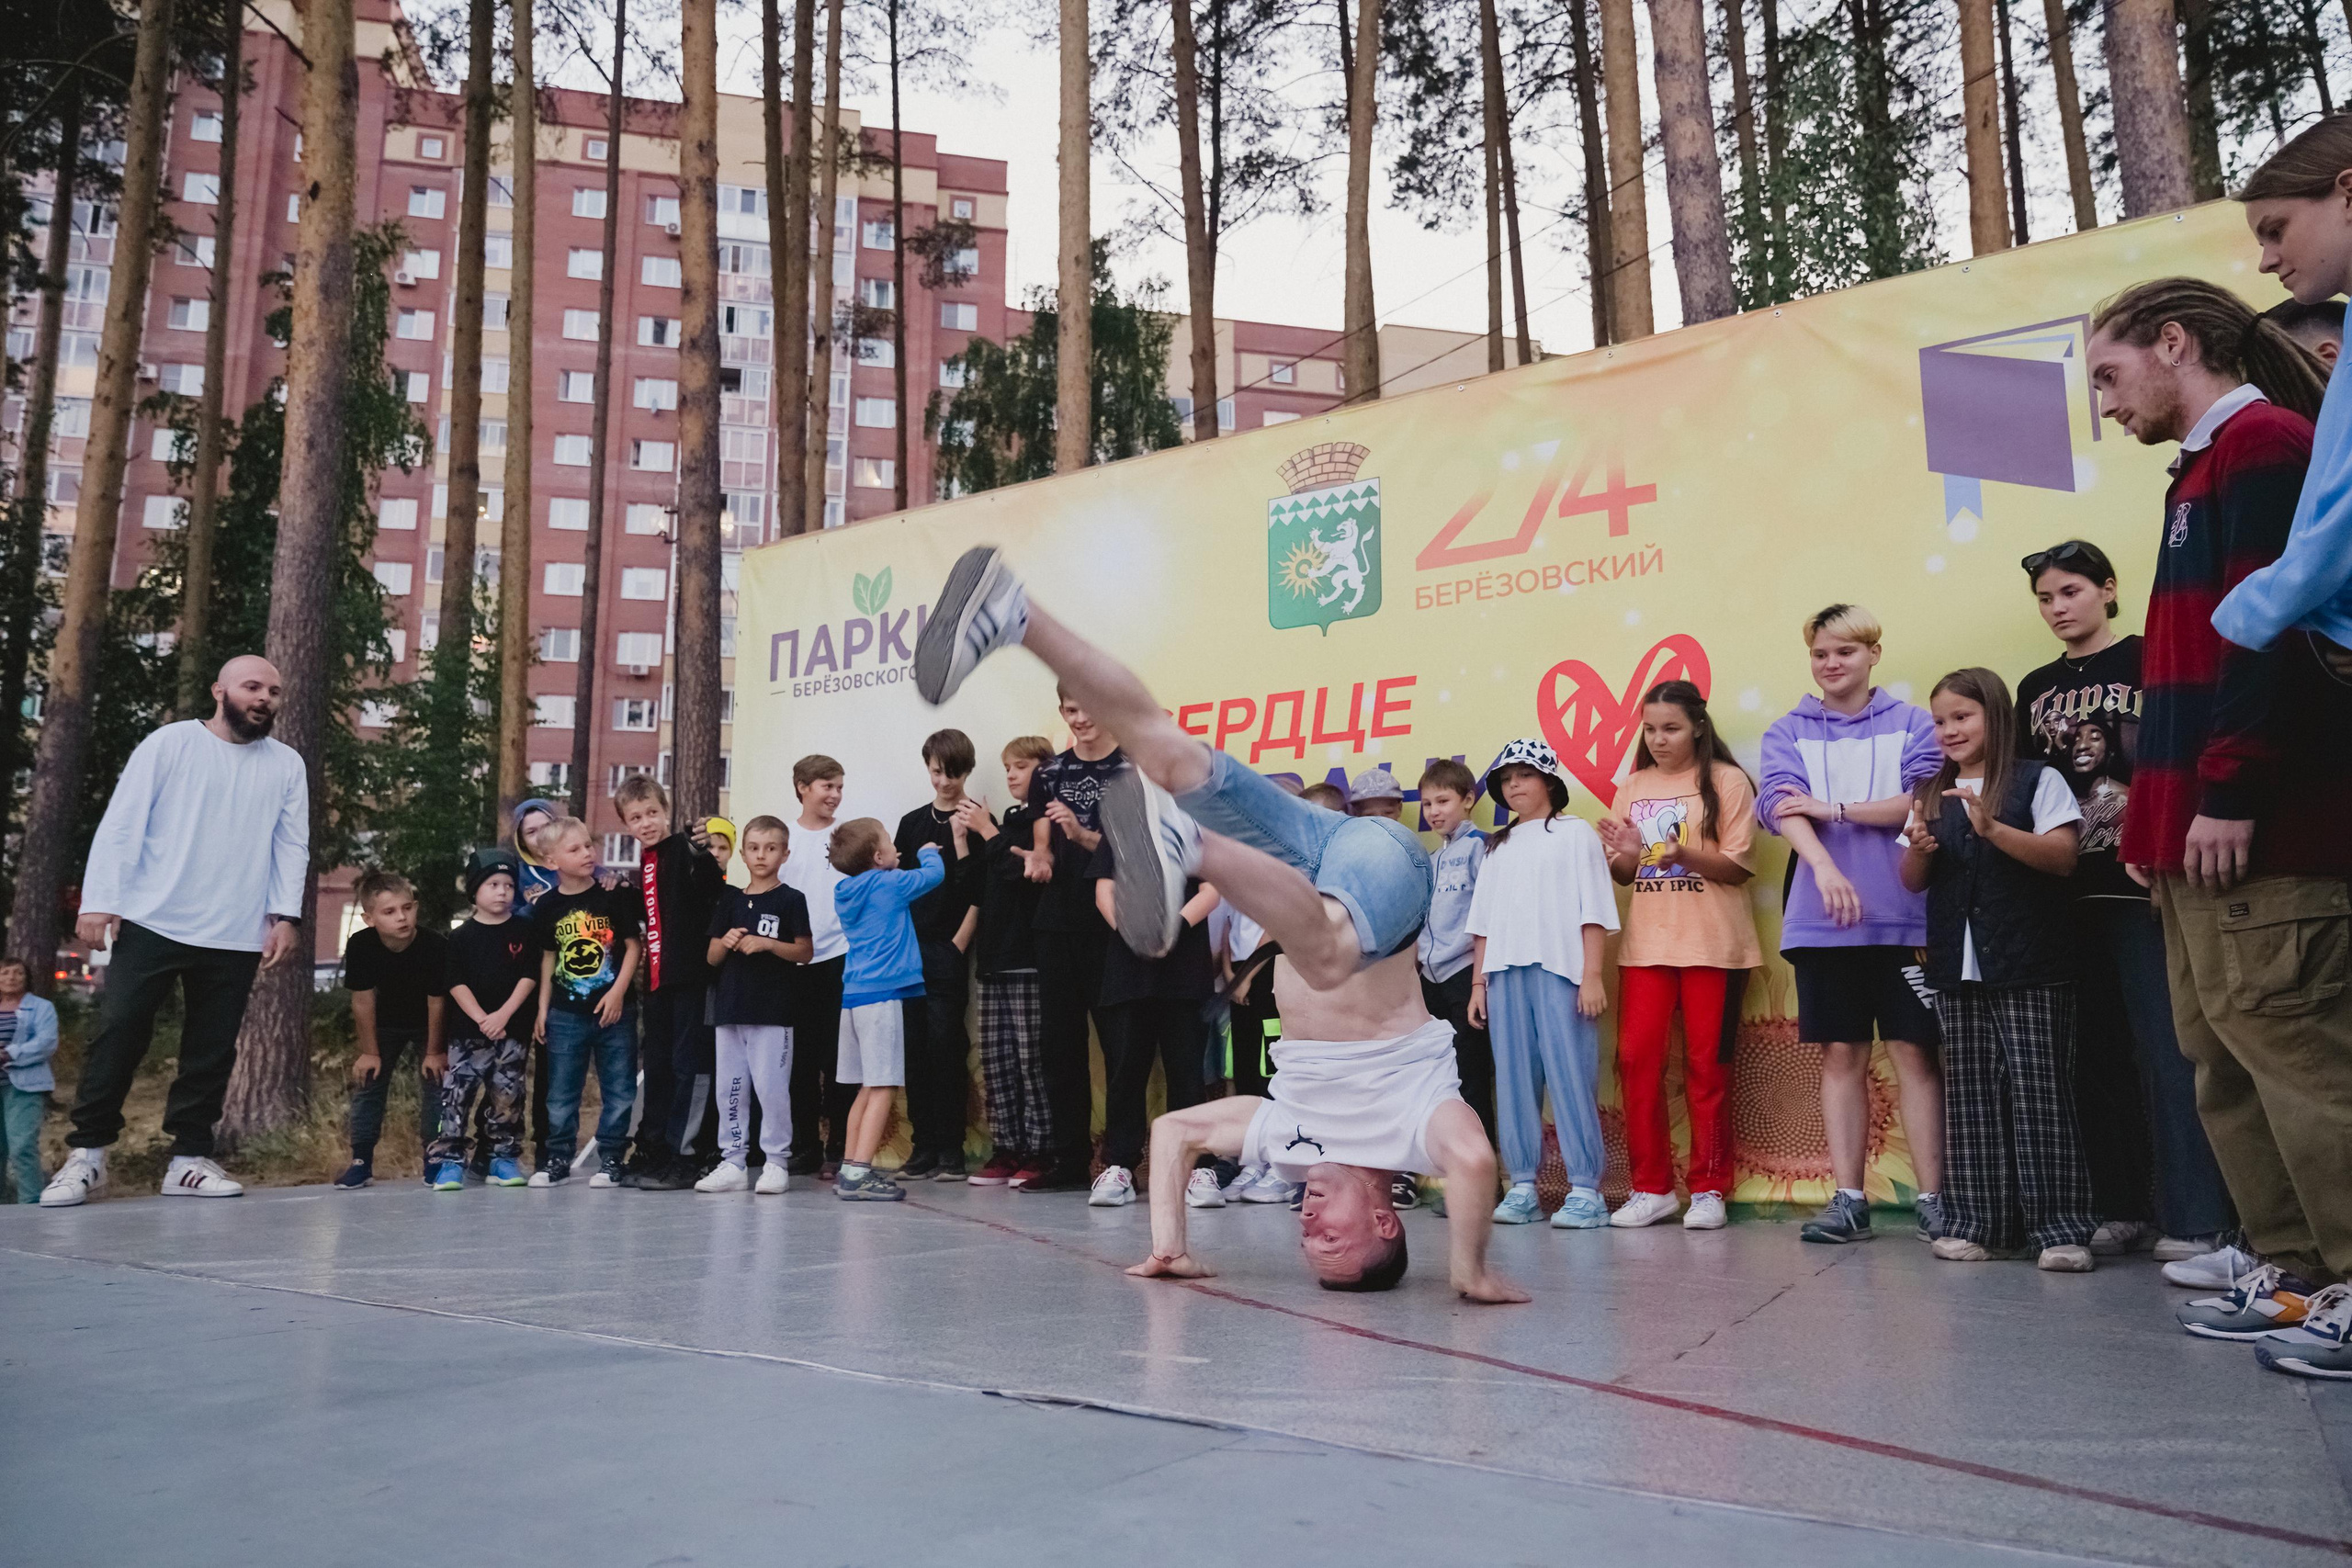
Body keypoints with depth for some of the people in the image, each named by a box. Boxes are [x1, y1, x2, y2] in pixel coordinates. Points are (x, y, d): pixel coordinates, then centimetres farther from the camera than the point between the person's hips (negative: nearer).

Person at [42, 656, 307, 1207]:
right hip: (152, 924, -2)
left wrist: (286, 916, -3)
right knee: (119, 1035, -1)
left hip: (236, 938, 3)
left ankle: (189, 1159, 13)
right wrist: (99, 902, -9)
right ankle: (86, 1153, 11)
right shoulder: (170, 743, 1)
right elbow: (120, 826, -2)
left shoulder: (287, 766, 9)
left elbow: (292, 847, 7)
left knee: (211, 1052, 5)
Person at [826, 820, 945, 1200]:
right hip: (882, 995, -8)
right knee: (883, 1087, -9)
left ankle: (849, 1168, 17)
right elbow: (934, 873, 6)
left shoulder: (849, 891, 13)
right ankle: (859, 1173, -14)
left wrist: (892, 866, 27)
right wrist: (928, 851, 25)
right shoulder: (889, 884, -6)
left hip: (854, 994, 8)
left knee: (868, 1088, 15)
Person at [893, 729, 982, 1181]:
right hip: (910, 949, 5)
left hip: (950, 949, -5)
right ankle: (923, 1147, 12)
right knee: (914, 1047, 5)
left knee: (945, 1045, -7)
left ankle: (951, 1151, 0)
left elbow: (980, 890, -5)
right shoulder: (912, 823, 15)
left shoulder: (975, 821, 0)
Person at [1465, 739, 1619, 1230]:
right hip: (1505, 973, 5)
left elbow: (1594, 910, 0)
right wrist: (1478, 981, 12)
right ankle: (1521, 1186, 7)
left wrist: (1592, 973, -9)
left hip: (1559, 970, -5)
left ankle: (1585, 1189, -6)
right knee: (1513, 1080, 3)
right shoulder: (1499, 846, 22)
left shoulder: (1574, 832, 7)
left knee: (1570, 1076, -8)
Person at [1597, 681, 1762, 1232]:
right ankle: (1651, 1187, 8)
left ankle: (1709, 1190, 11)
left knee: (1707, 1064, 0)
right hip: (1646, 944, 4)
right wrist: (1625, 853, -9)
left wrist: (1684, 854, -23)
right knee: (1636, 1058, -2)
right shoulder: (1632, 788, 12)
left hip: (1713, 945, -4)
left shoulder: (1726, 781, -1)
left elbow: (1738, 866, -6)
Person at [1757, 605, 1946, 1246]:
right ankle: (1847, 1199, 11)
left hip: (1902, 916, -1)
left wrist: (1832, 808, -10)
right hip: (1821, 920, 2)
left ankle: (1931, 1198, 6)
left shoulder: (1911, 724, 7)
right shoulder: (1788, 731, 10)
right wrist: (1825, 868, -22)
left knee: (1915, 1053, -1)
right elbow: (1779, 805, -6)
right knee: (1841, 1056, 6)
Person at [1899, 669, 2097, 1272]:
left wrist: (1991, 828, -23)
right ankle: (1981, 1224, 11)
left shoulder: (2037, 780, 1)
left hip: (2029, 968, -5)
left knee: (2039, 1092, -5)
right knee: (1970, 1096, 6)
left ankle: (2060, 1227, 0)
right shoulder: (1932, 795, 15)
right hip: (1957, 968, 5)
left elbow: (2063, 857, -11)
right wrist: (1918, 850, -6)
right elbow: (1914, 883, 16)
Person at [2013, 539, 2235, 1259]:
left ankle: (2192, 1217, -1)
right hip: (2066, 889, 5)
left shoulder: (2147, 661, 1)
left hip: (2140, 881, -5)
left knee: (2165, 1047, -6)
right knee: (2095, 1051, 8)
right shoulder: (2036, 688, 16)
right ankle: (2119, 1207, 16)